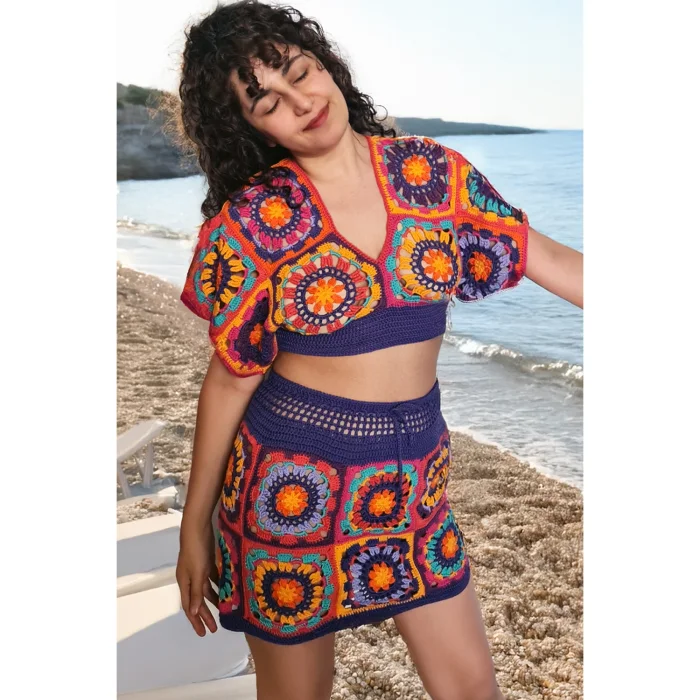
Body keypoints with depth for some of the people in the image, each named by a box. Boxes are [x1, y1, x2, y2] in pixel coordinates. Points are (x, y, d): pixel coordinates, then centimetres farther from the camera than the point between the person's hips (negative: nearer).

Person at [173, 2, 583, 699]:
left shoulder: (432, 171, -4)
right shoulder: (251, 220, -12)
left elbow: (549, 260, 0)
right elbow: (230, 379, -6)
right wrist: (194, 526, 0)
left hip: (414, 477, 3)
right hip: (292, 481, -2)